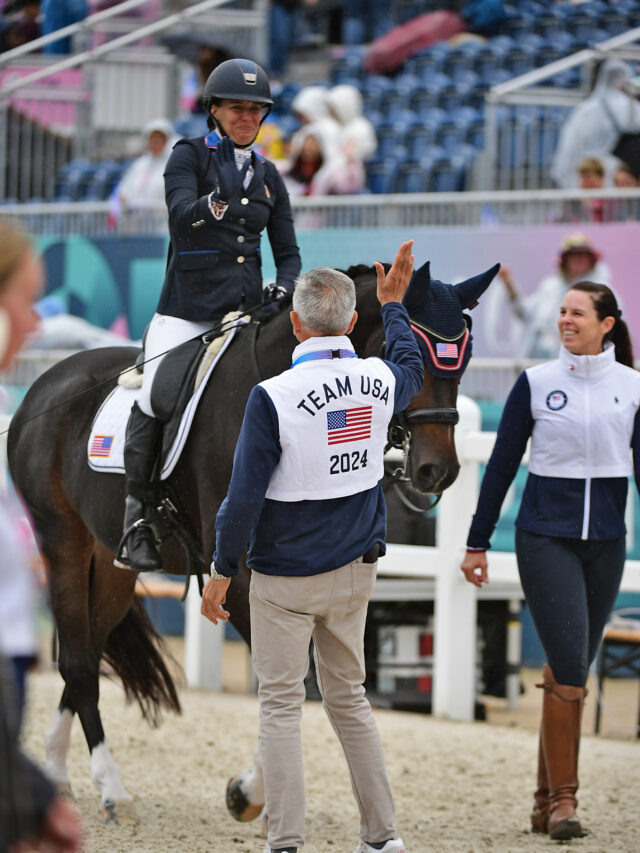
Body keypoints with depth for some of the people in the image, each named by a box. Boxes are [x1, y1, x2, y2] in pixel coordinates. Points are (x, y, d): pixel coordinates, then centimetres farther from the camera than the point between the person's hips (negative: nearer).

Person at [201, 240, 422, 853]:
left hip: (286, 578, -5)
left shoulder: (274, 396, -18)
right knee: (349, 698, 16)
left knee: (280, 705, 2)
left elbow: (245, 495, -15)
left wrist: (222, 571, -4)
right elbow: (411, 369, 25)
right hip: (355, 572, 5)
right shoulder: (379, 382, -3)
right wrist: (393, 304, 37)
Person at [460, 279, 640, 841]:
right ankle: (561, 798, -6)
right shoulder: (536, 384, -1)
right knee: (568, 669, -12)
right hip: (545, 538, -3)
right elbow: (502, 465, 3)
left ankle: (547, 801, 15)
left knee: (573, 672, 8)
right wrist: (477, 543, 4)